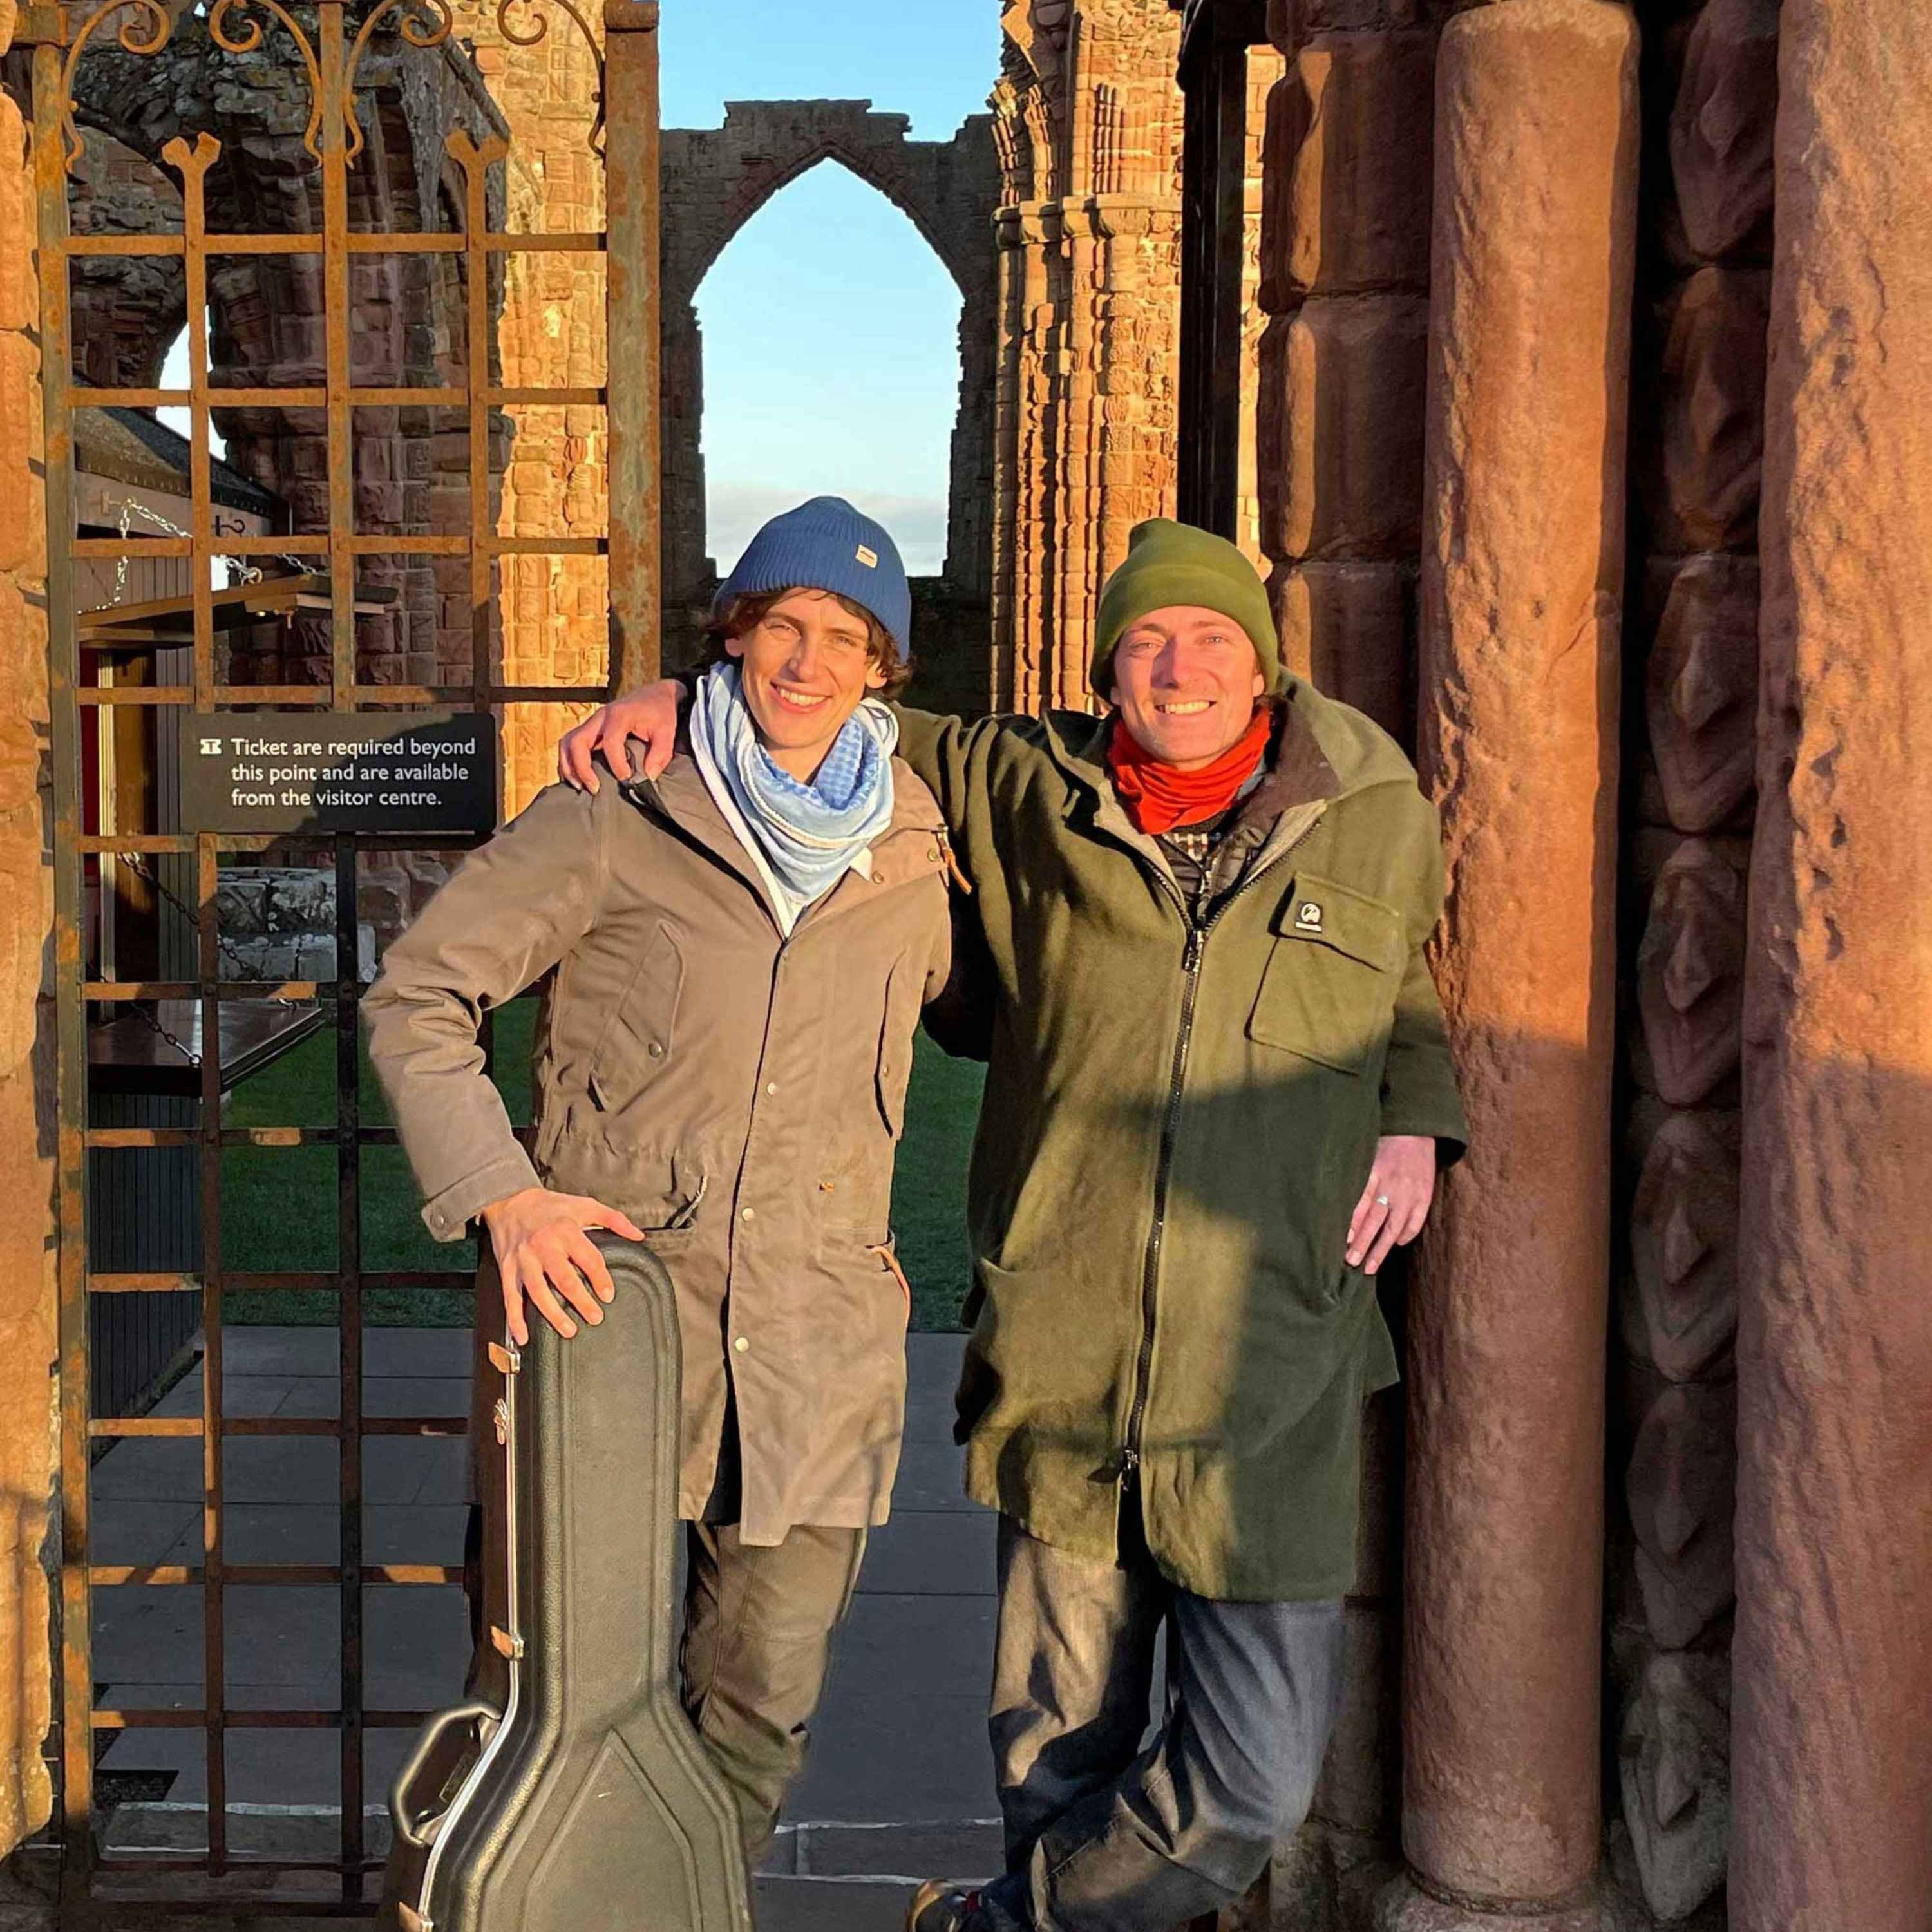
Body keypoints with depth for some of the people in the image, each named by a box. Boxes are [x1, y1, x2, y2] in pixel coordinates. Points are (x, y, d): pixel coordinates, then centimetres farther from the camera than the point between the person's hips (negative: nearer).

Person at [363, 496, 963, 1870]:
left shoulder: (913, 844, 7)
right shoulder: (620, 819, -4)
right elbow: (416, 997, -2)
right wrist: (503, 1194, -14)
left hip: (816, 1336, 3)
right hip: (604, 1294, -3)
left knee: (764, 1706, 10)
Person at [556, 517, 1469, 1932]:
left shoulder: (1381, 817, 3)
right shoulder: (1027, 794, 3)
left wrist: (1415, 1121, 5)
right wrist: (683, 695, 1)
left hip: (1272, 1386, 0)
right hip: (1061, 1377, 1)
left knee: (1256, 1787, -1)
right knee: (1059, 1752, 14)